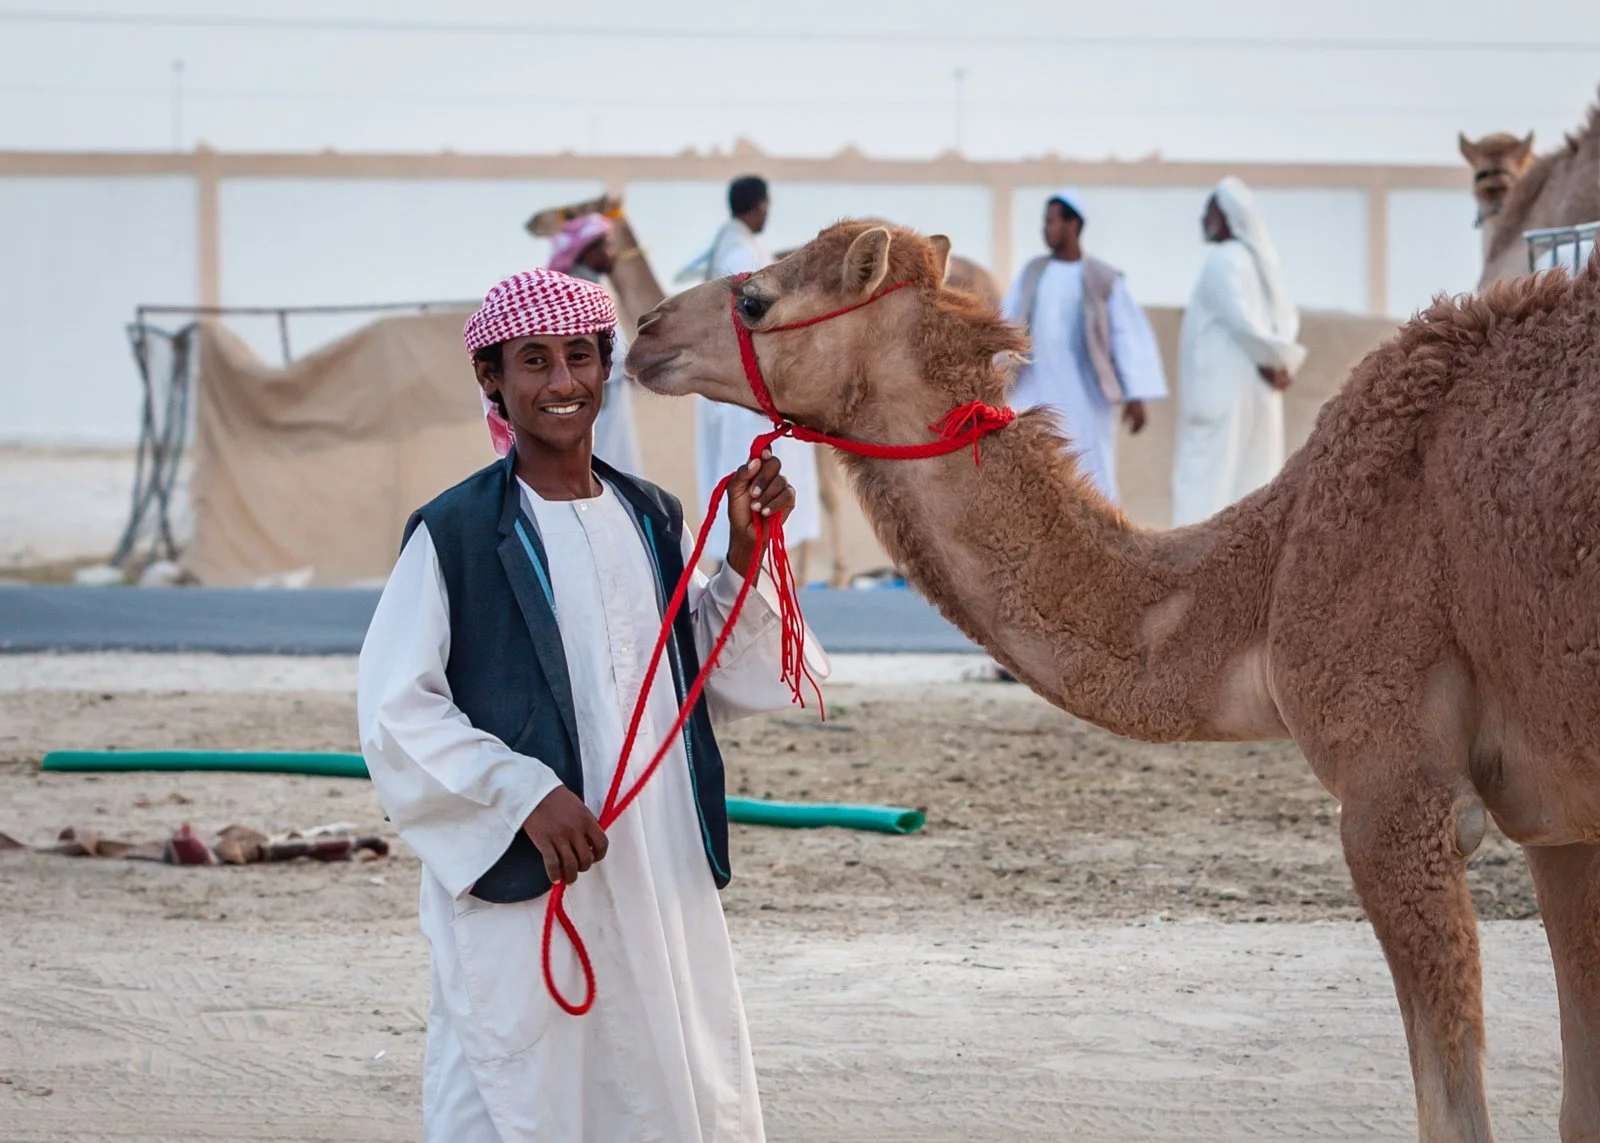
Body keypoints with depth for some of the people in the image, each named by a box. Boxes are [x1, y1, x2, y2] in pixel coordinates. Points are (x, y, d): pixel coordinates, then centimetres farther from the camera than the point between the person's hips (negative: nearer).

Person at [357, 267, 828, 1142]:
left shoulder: (651, 520, 11)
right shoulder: (454, 536, -7)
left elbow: (723, 681, 16)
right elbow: (394, 713, -10)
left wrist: (744, 558, 2)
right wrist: (524, 791, -19)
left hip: (662, 883, 6)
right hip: (517, 893, -6)